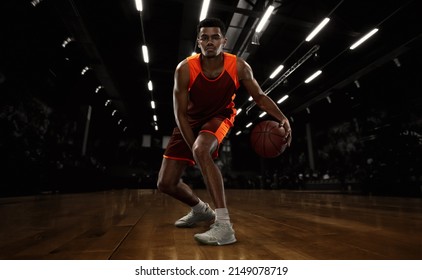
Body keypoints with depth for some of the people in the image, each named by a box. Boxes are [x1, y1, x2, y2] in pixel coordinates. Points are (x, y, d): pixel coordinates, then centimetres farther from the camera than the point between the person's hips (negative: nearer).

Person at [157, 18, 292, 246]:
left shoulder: (239, 67, -18)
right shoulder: (185, 69, -22)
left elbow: (259, 96, -7)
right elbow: (180, 113, -18)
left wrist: (282, 118, -23)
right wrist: (193, 147, -25)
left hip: (219, 117, -2)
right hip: (190, 121, 3)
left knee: (201, 151, -40)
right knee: (165, 183, 0)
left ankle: (224, 226, -32)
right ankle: (200, 209, 28)